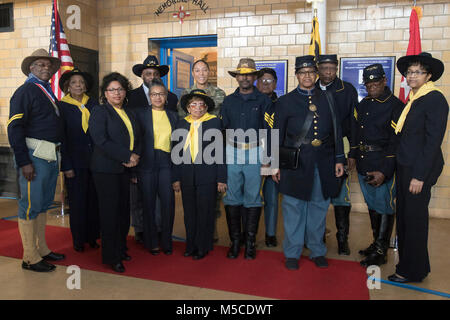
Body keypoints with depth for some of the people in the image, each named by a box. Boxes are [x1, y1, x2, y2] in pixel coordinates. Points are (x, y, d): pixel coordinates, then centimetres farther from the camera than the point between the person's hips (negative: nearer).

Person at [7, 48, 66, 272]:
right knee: (31, 205, -2)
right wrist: (24, 162, -18)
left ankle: (42, 249, 27)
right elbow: (14, 128, -13)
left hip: (51, 156, 9)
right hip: (34, 156, -8)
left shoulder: (48, 93, 18)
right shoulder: (25, 91, -6)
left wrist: (57, 154, 13)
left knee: (44, 204, 15)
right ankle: (30, 258, 8)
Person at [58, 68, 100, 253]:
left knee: (94, 199, 7)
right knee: (77, 201, 5)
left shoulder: (94, 104, 8)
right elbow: (61, 138, -3)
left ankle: (92, 237, 20)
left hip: (95, 159, 3)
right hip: (75, 161, -2)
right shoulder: (62, 106, 0)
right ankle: (78, 240, 19)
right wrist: (67, 166, -8)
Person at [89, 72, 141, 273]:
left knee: (123, 209, 9)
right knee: (110, 211, -1)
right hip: (106, 169, -6)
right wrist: (128, 156, -17)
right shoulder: (99, 111, -4)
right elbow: (101, 141, -16)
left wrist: (136, 156, -4)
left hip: (125, 168, 6)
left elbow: (136, 137, 16)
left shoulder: (129, 113, 15)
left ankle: (120, 248, 24)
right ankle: (111, 256, 10)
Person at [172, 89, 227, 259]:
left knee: (205, 212, 4)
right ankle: (191, 245, 25)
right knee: (189, 212, 10)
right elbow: (178, 152, 11)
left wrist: (221, 179, -6)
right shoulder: (182, 123, 9)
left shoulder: (214, 122, -1)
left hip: (207, 176, -3)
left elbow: (220, 151, -2)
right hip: (187, 176, 4)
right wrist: (176, 178, 8)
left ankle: (203, 247, 19)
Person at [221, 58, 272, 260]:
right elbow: (222, 129, 10)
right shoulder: (228, 101, 11)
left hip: (255, 154, -2)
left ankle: (250, 242, 16)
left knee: (252, 199, 3)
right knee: (232, 199, 4)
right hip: (232, 154, 2)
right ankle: (235, 241, 17)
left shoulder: (264, 101, 4)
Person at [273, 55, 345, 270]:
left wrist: (339, 159, 4)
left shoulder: (328, 99, 11)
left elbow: (336, 130, 11)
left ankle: (317, 251, 27)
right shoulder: (285, 102, 5)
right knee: (293, 208, 4)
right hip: (296, 164, -2)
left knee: (318, 208, 12)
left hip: (323, 164, 2)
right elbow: (278, 135, 4)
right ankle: (292, 253, 18)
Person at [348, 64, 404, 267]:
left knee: (384, 208, 2)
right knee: (372, 205, 17)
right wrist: (352, 155, 15)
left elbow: (396, 142, -15)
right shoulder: (363, 104, 10)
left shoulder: (396, 106, -11)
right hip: (363, 164, 7)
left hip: (384, 166, -7)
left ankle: (380, 252, 13)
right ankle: (377, 243, 32)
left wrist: (384, 171, -20)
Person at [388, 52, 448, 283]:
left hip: (419, 168, -8)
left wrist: (419, 176, -19)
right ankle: (407, 263, 31)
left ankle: (413, 271, 18)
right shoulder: (414, 99, 13)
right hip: (405, 166, 8)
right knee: (404, 215, 15)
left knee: (414, 218, 2)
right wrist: (402, 168, 12)